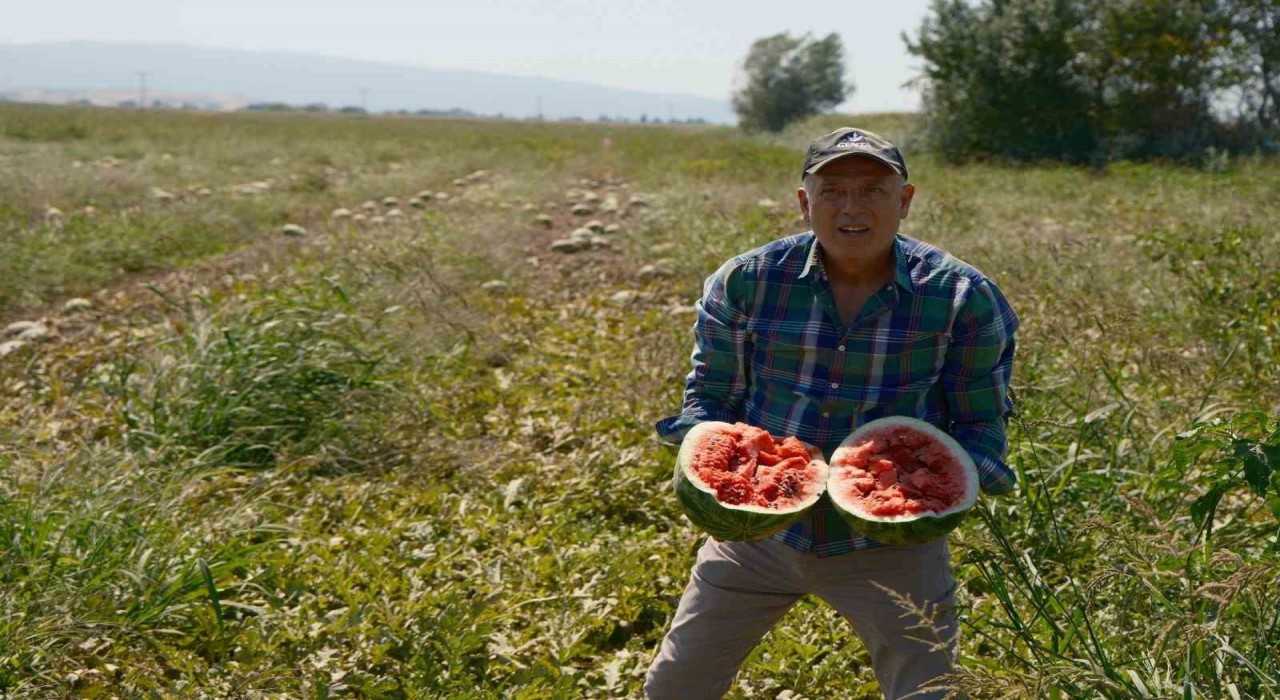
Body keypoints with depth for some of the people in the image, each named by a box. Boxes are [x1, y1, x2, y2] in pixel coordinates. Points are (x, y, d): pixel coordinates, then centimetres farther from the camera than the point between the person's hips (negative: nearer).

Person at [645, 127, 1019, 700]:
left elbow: (980, 424, 0)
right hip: (758, 529, 2)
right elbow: (710, 397, 3)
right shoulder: (744, 282, -8)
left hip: (893, 543, -1)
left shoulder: (964, 298, -10)